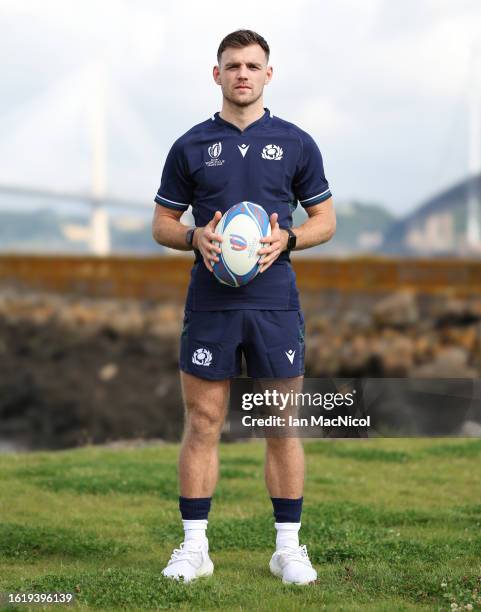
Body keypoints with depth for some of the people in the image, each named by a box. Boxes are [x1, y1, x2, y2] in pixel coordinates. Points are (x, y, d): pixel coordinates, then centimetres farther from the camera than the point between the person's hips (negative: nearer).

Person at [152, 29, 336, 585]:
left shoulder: (296, 143, 5)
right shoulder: (190, 147, 6)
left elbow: (325, 219, 9)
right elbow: (162, 224, 9)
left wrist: (286, 238, -11)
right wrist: (196, 237, -12)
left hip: (275, 304, 0)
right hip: (209, 305, 0)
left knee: (283, 427, 3)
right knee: (202, 425, 2)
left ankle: (288, 547, 12)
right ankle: (194, 547, 10)